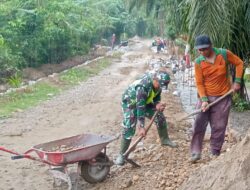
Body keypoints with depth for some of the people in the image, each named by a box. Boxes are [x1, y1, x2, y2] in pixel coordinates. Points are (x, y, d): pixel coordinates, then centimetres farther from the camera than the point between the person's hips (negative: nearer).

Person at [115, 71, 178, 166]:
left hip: (145, 102, 7)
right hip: (130, 103, -7)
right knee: (128, 129, -16)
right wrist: (141, 127, -38)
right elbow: (140, 107, -39)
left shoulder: (158, 84, -16)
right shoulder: (143, 86, -40)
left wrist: (157, 104, -24)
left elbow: (156, 97, 1)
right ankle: (121, 154, -5)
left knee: (160, 116, 6)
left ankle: (164, 139, 28)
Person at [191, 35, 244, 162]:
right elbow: (199, 83, -8)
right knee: (199, 124, -4)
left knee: (219, 127, 6)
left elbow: (239, 63, 2)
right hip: (206, 96, 1)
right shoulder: (198, 62, -11)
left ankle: (215, 153, 19)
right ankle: (196, 152, 6)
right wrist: (204, 99, -18)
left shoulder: (224, 54, -12)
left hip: (223, 97, 0)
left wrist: (237, 81, -5)